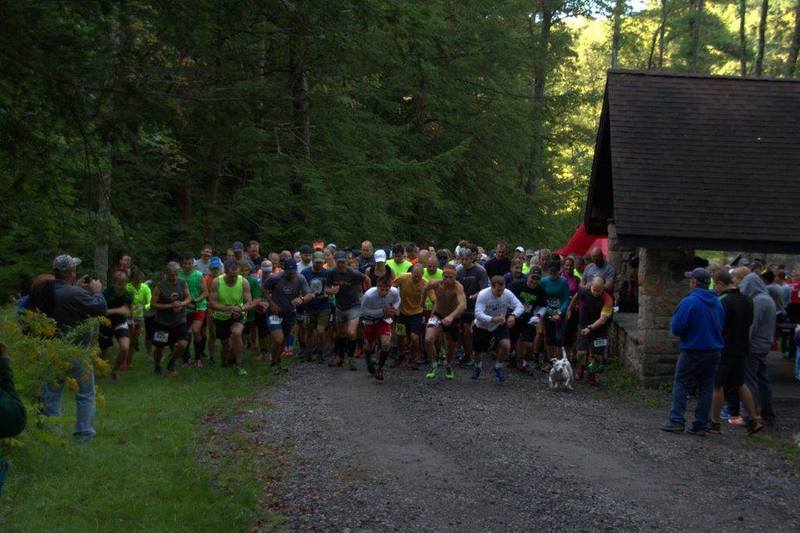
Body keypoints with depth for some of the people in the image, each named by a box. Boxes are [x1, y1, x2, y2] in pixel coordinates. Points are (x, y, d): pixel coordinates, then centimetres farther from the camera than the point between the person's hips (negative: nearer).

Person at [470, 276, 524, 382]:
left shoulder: (507, 294, -21)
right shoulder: (483, 295, -30)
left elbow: (520, 306, -20)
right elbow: (478, 314, -38)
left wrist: (513, 315, -43)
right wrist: (492, 319, -55)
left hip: (500, 325, 2)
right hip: (482, 326, -1)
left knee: (506, 345, -21)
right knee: (478, 350, 12)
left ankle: (498, 367, 8)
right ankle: (477, 365, 50)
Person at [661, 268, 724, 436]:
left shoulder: (689, 302, -14)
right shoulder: (717, 303, 7)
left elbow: (676, 328, -15)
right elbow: (722, 327, 12)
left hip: (692, 352, -6)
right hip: (714, 352, 6)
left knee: (681, 385, 3)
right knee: (706, 388, 9)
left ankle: (677, 421, -1)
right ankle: (701, 425, 10)